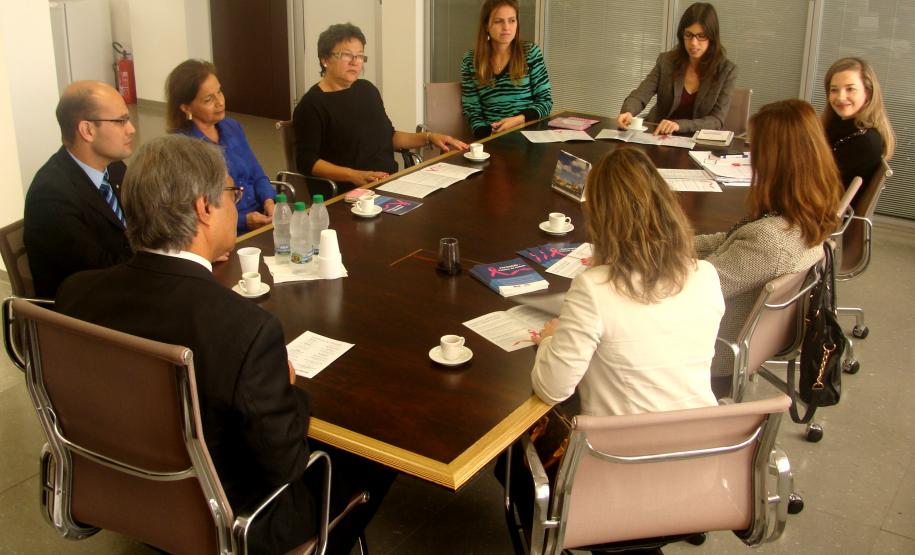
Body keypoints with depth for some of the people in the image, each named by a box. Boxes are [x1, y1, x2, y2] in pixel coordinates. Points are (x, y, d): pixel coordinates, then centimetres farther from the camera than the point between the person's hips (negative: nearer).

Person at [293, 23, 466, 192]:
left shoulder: (367, 90, 16)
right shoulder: (312, 104, -7)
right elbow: (306, 161, -14)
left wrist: (429, 137, 13)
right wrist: (354, 176, -26)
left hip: (390, 183, 8)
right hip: (349, 192, -7)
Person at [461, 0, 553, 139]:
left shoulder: (531, 53, 3)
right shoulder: (470, 61, 4)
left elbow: (545, 101, 4)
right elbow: (471, 110, 4)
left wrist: (517, 120, -12)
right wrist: (488, 136, -14)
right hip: (492, 137, 0)